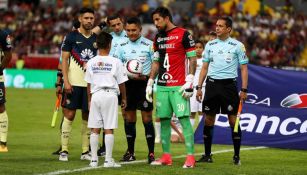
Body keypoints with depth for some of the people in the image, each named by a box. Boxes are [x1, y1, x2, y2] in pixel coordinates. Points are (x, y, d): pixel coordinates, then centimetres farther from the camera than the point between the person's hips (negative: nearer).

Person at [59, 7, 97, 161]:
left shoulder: (96, 39, 10)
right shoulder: (71, 37, -1)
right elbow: (64, 60, -3)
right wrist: (66, 81, -12)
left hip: (91, 84, 4)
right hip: (73, 83, -4)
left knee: (87, 117, 6)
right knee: (69, 115, -4)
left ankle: (85, 151, 12)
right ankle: (64, 151, -1)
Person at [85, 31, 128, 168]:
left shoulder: (91, 62, 5)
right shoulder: (115, 62, -3)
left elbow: (89, 84, 9)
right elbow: (121, 83, 1)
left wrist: (89, 100, 19)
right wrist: (124, 98, 14)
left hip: (96, 95, 2)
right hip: (110, 95, -2)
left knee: (95, 129, 6)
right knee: (109, 129, -1)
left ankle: (94, 159, 7)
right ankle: (108, 160, -1)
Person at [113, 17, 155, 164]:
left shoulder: (149, 45, -2)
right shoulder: (122, 46, 8)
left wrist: (146, 76, -16)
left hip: (144, 83, -4)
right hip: (128, 84, 4)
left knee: (147, 118, -6)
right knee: (129, 118, 7)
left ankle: (151, 153, -4)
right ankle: (130, 152, 16)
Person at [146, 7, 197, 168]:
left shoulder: (183, 34, -5)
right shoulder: (158, 38, 15)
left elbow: (192, 59, -6)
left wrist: (189, 82, -12)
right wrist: (150, 83, 15)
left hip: (179, 87, -7)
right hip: (162, 86, 7)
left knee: (184, 120, -9)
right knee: (164, 120, 6)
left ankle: (190, 157, -9)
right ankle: (166, 156, 12)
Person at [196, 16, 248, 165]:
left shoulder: (237, 45, 0)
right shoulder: (210, 45, 11)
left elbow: (244, 68, 1)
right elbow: (204, 67, 15)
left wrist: (244, 90, -6)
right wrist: (199, 87, 8)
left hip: (229, 84, -3)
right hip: (212, 84, 3)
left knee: (233, 120, -4)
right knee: (208, 119, 3)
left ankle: (237, 156, 3)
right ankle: (207, 155, 11)